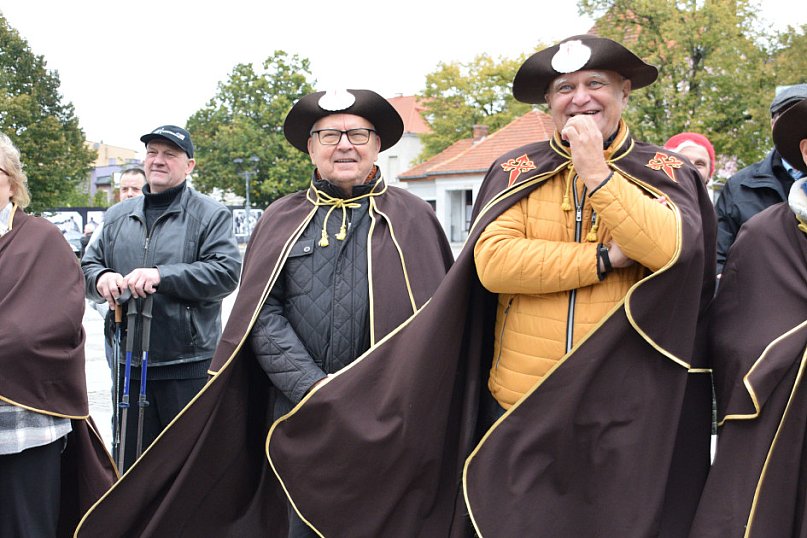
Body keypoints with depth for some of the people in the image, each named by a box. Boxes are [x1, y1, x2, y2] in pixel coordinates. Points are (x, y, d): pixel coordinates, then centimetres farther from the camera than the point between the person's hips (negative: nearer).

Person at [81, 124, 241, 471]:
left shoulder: (210, 215, -1)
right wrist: (100, 278, -7)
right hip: (129, 363, 5)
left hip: (189, 364, -5)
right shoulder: (117, 216, 15)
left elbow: (227, 271, -13)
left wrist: (162, 276, -21)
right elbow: (88, 264, 18)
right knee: (131, 462, 15)